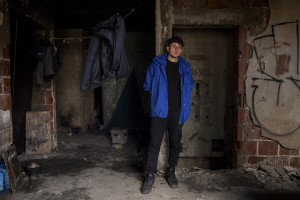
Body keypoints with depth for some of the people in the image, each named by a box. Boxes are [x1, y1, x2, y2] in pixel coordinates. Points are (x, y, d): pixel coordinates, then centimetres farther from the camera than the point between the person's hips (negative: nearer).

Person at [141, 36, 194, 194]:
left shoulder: (185, 67, 11)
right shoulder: (156, 64, 2)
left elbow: (189, 86, 23)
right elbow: (147, 85, 8)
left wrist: (183, 99, 12)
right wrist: (158, 95, 3)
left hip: (177, 111, 3)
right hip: (160, 110, -3)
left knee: (176, 143, 9)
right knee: (155, 142, -6)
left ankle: (171, 172, 27)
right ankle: (149, 175, 5)